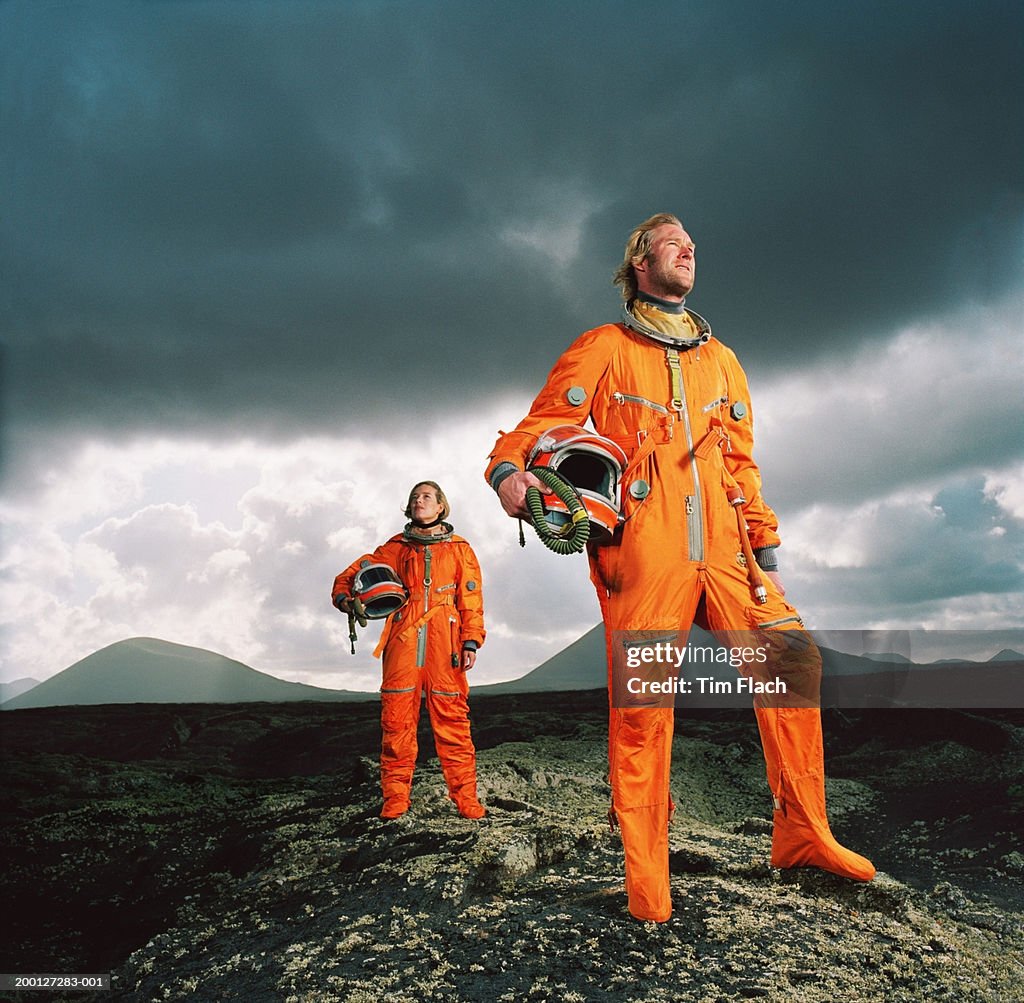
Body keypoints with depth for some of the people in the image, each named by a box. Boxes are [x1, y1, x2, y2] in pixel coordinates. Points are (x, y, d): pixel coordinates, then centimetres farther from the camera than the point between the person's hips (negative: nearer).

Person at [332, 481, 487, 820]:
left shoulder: (459, 549, 16)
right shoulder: (395, 548, 18)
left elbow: (471, 599, 9)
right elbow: (350, 575, 18)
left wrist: (471, 641, -2)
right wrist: (344, 598, -4)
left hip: (444, 645, -1)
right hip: (403, 641, 1)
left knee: (452, 720, -4)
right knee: (397, 719, -2)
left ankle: (465, 796, 2)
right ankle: (395, 797, 6)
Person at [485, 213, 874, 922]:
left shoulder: (720, 360, 24)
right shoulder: (604, 349, 9)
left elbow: (742, 465, 22)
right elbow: (540, 424, 3)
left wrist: (767, 557, 15)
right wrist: (508, 469, -21)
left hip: (721, 548, 5)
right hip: (641, 553, -5)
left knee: (793, 656, -3)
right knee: (641, 707, -6)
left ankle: (802, 832, 12)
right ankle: (645, 878, 6)